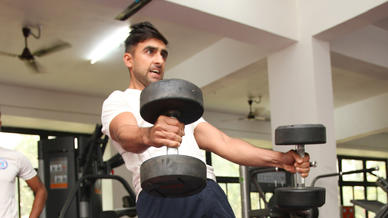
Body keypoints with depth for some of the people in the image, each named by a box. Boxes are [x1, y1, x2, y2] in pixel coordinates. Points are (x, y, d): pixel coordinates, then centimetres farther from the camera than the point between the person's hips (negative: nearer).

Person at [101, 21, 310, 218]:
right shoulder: (118, 101, 15)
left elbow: (223, 143, 21)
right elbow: (126, 134, -9)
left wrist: (279, 158, 7)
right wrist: (148, 135, -34)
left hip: (210, 192, 5)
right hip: (161, 194, -5)